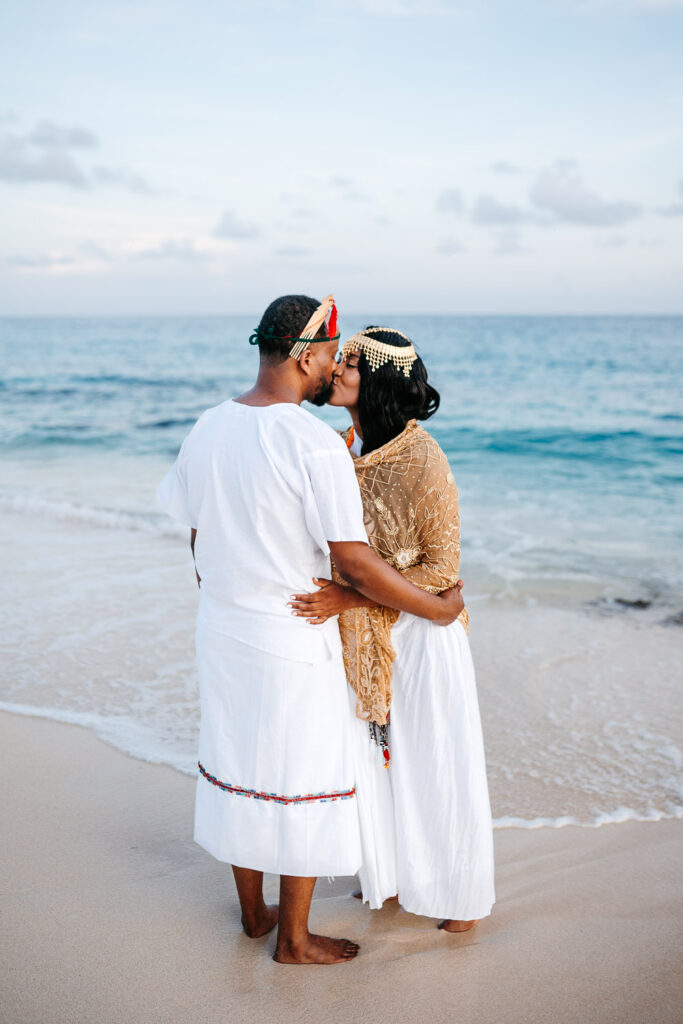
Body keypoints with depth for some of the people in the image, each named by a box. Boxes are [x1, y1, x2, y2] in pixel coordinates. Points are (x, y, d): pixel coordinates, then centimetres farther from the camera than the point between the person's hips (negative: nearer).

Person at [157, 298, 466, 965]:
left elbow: (198, 540, 10)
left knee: (236, 766, 19)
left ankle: (253, 911, 37)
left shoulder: (207, 429, 1)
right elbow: (355, 563, -21)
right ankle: (294, 939, 23)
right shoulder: (315, 444, -21)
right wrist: (438, 608, -9)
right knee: (302, 783, 8)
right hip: (293, 642, -7)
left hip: (222, 633, 7)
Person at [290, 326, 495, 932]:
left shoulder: (422, 459, -21)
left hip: (420, 631, -6)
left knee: (433, 763, 9)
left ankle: (459, 891, 30)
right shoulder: (344, 450, 1)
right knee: (377, 757, 18)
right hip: (363, 637, 6)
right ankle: (392, 874, 39)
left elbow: (441, 567, -20)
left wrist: (350, 598, -25)